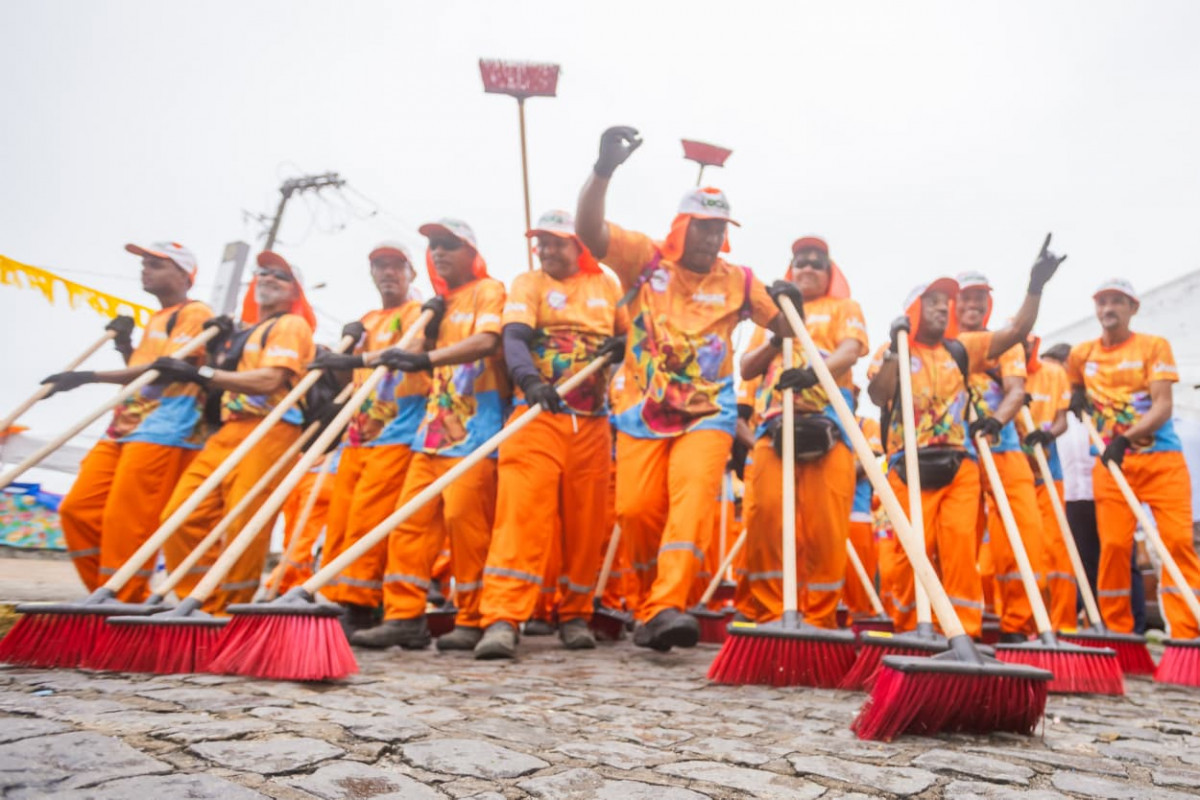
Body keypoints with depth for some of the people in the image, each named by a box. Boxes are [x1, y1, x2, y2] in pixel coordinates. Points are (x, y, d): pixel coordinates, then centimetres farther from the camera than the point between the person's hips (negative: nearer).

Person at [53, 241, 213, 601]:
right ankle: (110, 598, 12)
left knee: (126, 519, -12)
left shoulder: (195, 313, -4)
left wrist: (92, 377, -21)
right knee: (78, 509, 4)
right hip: (126, 428, 9)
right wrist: (124, 345, 15)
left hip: (164, 432, -9)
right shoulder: (156, 319, 25)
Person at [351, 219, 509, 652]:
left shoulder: (488, 291, 2)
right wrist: (427, 332, 5)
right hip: (434, 426, 7)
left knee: (464, 517, -11)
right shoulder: (440, 303, 24)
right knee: (410, 518, 1)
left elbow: (486, 341, -18)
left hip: (476, 428, -7)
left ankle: (474, 621, -1)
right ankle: (403, 616, 6)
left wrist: (427, 357, -29)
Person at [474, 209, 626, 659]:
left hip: (593, 423, 3)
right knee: (523, 513, -13)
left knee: (586, 522, 6)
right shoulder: (528, 284, 7)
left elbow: (630, 334, 24)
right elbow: (513, 337, -10)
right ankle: (502, 619, -15)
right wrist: (528, 378, -30)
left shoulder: (606, 286, 17)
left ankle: (575, 615, 19)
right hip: (539, 415, -3)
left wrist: (621, 345, -1)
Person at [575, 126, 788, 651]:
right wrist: (604, 169, -27)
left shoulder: (738, 281, 7)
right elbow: (588, 228, -14)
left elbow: (782, 326, 15)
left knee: (693, 500, -18)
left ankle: (666, 608, -24)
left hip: (707, 414, 0)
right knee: (635, 509, -3)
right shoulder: (645, 259, 1)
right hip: (643, 411, 0)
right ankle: (653, 600, 20)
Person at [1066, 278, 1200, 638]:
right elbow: (1075, 386, 31)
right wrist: (1077, 396, 8)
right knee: (1113, 544, -2)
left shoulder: (1154, 346, 0)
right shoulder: (1081, 354, 8)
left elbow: (1163, 407, -11)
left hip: (1162, 458, -2)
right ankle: (1116, 630, 8)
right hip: (1110, 462, 2)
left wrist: (1126, 438, -27)